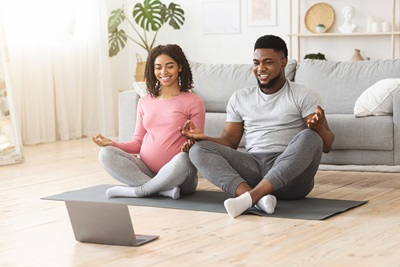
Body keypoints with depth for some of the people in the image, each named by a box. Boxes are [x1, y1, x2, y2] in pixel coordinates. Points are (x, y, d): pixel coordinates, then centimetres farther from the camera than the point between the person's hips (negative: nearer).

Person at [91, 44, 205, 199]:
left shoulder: (193, 102, 3)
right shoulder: (144, 102, 16)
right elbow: (138, 142, 18)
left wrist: (189, 147, -20)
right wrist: (112, 144, 1)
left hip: (176, 175, -4)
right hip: (146, 170, 4)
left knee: (183, 159, -38)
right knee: (106, 154, -19)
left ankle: (137, 190, -19)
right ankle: (164, 190, -26)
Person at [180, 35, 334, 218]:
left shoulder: (303, 95, 5)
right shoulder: (239, 98, 16)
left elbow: (326, 145, -2)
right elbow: (230, 140, 16)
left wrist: (318, 127, -26)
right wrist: (204, 137, -5)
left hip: (291, 177, -3)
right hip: (253, 167, 3)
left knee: (309, 137, -32)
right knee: (198, 149, -17)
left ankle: (250, 196, -41)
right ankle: (258, 199, -39)